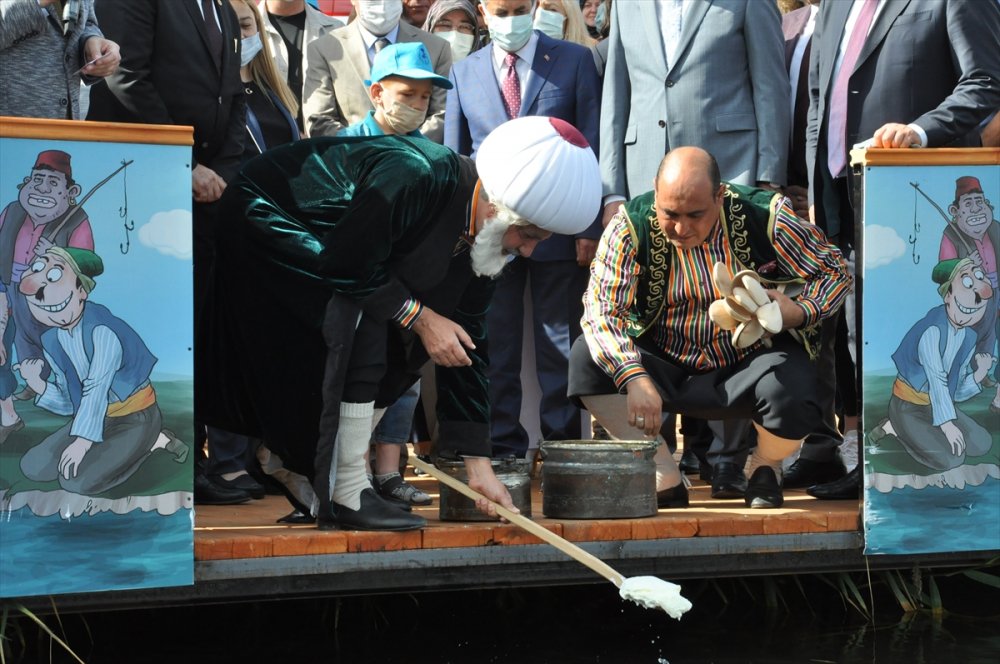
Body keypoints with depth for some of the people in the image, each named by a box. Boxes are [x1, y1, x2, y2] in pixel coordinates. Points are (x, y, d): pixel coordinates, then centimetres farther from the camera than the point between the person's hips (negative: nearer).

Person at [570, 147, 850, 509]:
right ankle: (665, 480, -10)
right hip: (666, 369, 2)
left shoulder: (765, 217, -15)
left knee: (790, 393, -35)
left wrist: (799, 312, -25)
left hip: (750, 365, -1)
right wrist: (635, 379, -35)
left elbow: (835, 271, -4)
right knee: (586, 357, -22)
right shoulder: (631, 227, -14)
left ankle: (765, 467, 4)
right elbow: (601, 311, -20)